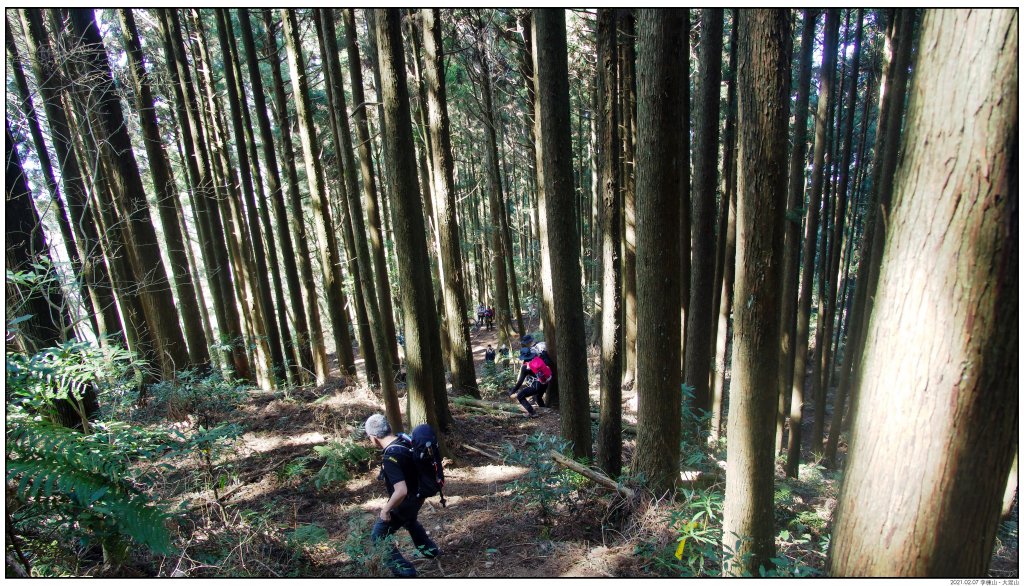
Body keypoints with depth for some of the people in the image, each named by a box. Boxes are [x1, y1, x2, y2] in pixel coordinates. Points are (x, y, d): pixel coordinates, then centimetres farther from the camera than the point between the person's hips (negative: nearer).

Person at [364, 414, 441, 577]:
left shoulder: (391, 458, -35)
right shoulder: (404, 439, -10)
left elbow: (401, 491, -38)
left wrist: (386, 509, -22)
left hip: (405, 501, -8)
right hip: (417, 494, 8)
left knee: (378, 536, 11)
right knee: (409, 521, 35)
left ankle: (403, 570, 17)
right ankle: (431, 550, 52)